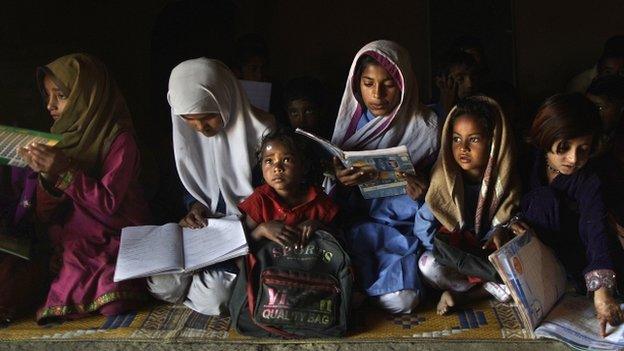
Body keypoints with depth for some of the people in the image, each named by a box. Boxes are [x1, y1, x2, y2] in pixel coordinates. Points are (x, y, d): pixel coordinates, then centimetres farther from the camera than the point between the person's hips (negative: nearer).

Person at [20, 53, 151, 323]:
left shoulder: (119, 139, -9)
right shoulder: (60, 138, 7)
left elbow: (109, 203, -16)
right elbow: (45, 215, 5)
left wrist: (65, 172, -24)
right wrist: (47, 178, -14)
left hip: (113, 242, -5)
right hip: (68, 247, 5)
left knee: (112, 300, -27)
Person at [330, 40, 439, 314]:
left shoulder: (424, 125, -3)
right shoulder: (351, 121, 4)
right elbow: (336, 199, 8)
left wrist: (423, 188, -18)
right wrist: (339, 179, -16)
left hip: (405, 223, -1)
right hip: (358, 217, 1)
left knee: (402, 300, -25)